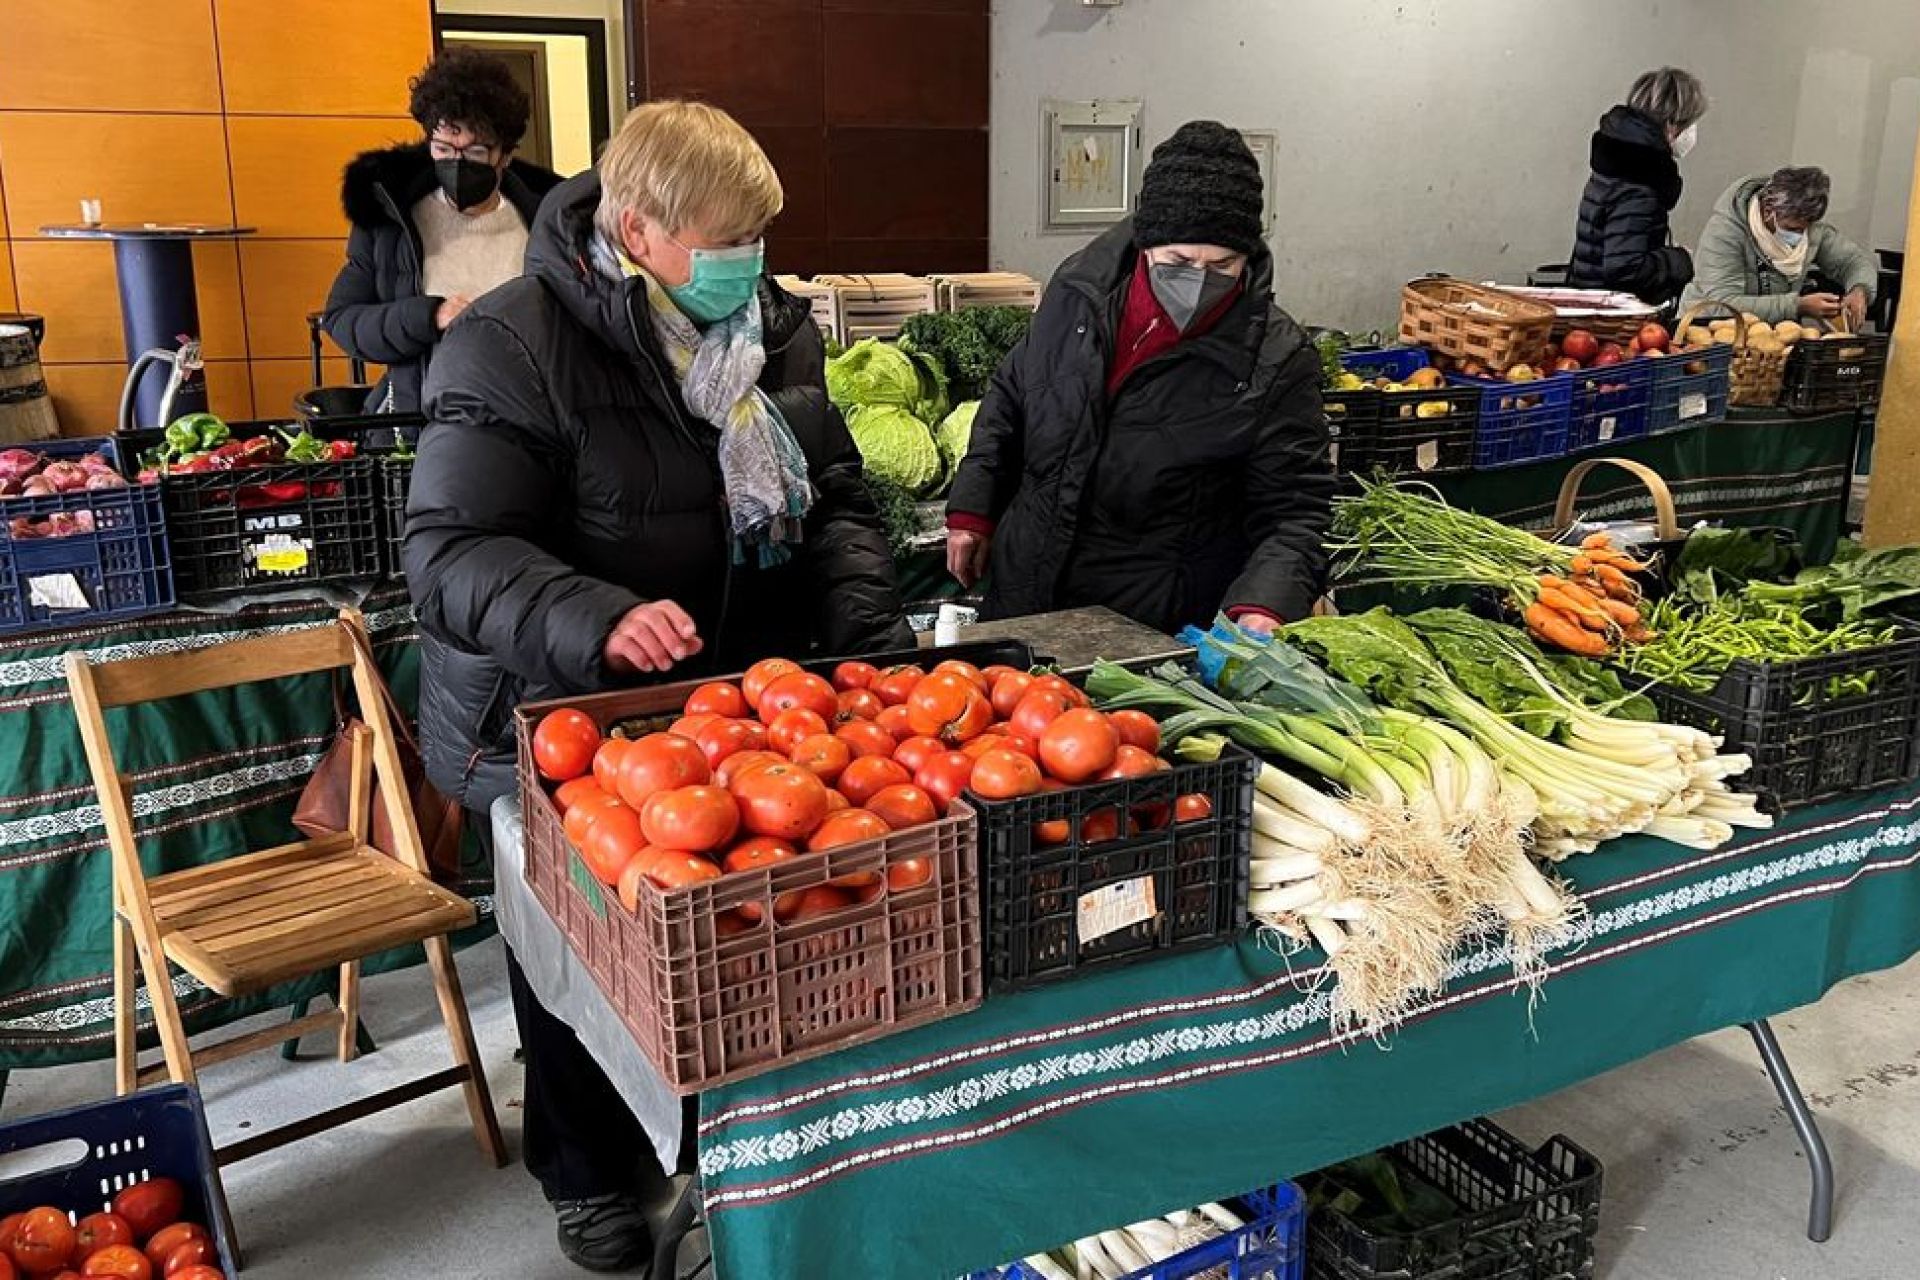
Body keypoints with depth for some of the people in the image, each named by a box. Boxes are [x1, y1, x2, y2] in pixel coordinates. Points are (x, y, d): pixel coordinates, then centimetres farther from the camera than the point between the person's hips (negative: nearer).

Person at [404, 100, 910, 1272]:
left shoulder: (775, 328, -1)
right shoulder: (516, 347, -21)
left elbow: (836, 500, 4)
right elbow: (451, 552, -24)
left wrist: (866, 620, -13)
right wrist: (593, 622, -41)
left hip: (738, 699, 5)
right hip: (561, 725, -5)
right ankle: (590, 1175, 41)